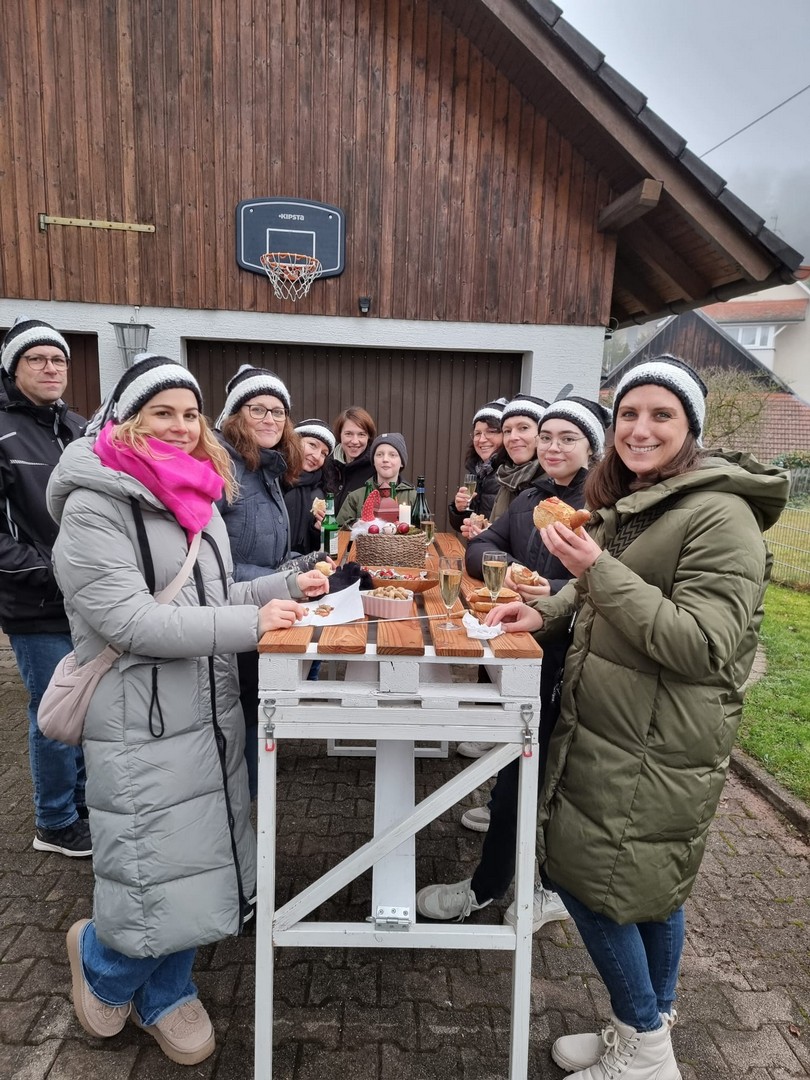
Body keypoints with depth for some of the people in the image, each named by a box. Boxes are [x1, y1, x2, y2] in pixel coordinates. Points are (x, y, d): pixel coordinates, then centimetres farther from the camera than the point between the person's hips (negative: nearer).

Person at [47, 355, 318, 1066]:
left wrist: (288, 585, 3)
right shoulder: (94, 504, -14)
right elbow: (130, 619, -22)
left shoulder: (196, 496, 11)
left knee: (199, 864, 17)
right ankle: (101, 964, 39)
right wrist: (251, 623, -23)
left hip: (212, 709, 7)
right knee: (160, 877, 4)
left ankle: (165, 993, 43)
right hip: (143, 722, -7)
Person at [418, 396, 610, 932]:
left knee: (527, 758, 2)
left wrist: (555, 591, -35)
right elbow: (480, 547, 6)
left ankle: (487, 886, 19)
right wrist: (503, 566, -15)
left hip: (565, 656, -6)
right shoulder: (530, 497, 9)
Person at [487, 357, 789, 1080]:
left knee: (587, 877, 2)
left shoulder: (721, 515, -19)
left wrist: (597, 569, -30)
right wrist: (545, 612, 3)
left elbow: (703, 646, -25)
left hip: (656, 745, -8)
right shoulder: (627, 502, 10)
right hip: (607, 723, 8)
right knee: (649, 886, 20)